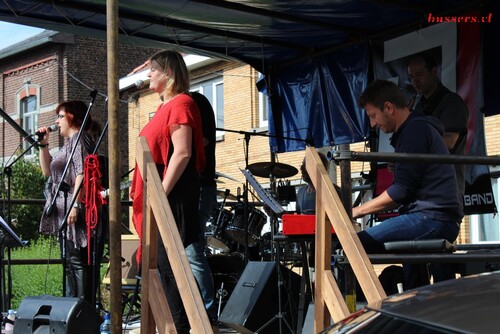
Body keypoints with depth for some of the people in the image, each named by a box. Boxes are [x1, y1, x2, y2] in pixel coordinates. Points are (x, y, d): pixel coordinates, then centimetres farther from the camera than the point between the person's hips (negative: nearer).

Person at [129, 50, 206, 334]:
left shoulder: (180, 103, -10)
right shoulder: (166, 107, 20)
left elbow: (182, 153, -19)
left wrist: (161, 194, -22)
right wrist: (145, 193, 17)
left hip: (172, 194, -10)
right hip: (160, 194, 10)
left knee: (167, 262, -9)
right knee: (161, 262, 10)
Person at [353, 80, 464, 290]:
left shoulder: (415, 130, -8)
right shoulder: (417, 128, 23)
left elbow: (402, 191, -16)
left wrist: (357, 211, -9)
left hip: (431, 219, -11)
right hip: (440, 220, 11)